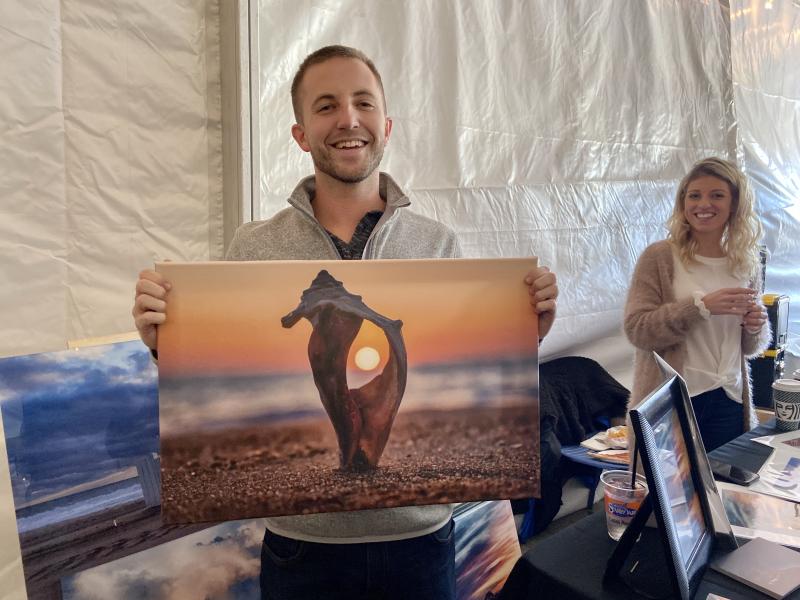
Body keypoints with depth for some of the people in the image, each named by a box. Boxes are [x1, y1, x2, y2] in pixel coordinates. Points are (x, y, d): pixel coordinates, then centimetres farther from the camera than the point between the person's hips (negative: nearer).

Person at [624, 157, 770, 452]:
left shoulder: (746, 263, 6)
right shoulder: (658, 257, -7)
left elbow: (749, 347, 16)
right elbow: (636, 329, -15)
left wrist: (755, 327, -6)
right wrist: (701, 306, -22)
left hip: (729, 402, 4)